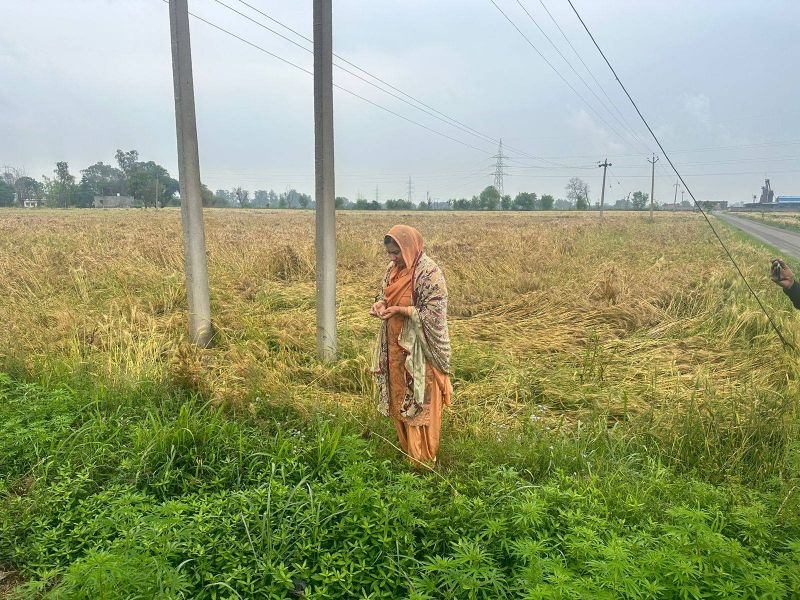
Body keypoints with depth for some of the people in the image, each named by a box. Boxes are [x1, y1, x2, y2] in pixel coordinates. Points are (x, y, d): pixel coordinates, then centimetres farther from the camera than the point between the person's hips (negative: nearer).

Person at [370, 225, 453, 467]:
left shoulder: (429, 273, -19)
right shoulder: (394, 269, 5)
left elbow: (433, 313, -21)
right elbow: (386, 294, 18)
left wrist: (400, 310, -23)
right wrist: (380, 303, -5)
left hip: (418, 349, -8)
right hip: (395, 345, 8)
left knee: (419, 402, 4)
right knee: (399, 398, 18)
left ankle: (423, 459, 21)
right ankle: (406, 448, 37)